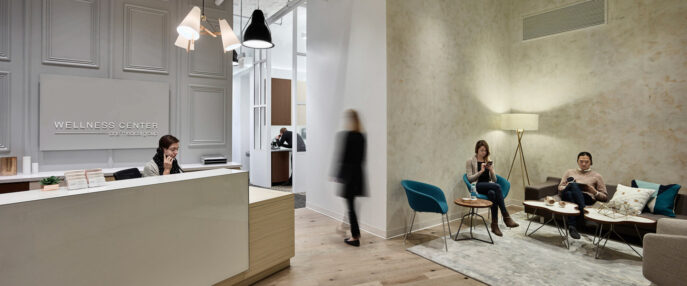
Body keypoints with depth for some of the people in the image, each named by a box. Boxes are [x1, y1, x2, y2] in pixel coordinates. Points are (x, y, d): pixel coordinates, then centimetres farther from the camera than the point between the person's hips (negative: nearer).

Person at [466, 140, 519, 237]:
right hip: (477, 186, -4)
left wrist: (491, 170, -6)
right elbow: (469, 178, -4)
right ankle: (506, 217, -35)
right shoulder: (470, 161, 4)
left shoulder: (489, 161, 17)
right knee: (497, 186, -35)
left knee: (493, 193, -37)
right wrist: (481, 171, -15)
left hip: (489, 186, 4)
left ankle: (495, 225, -36)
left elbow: (494, 180, 14)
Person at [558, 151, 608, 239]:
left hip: (587, 198, -1)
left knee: (573, 186, -38)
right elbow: (559, 188, 21)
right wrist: (567, 186, -2)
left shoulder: (597, 176, 23)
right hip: (568, 196, 1)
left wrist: (594, 192, -2)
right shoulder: (569, 172, 27)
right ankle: (583, 213, -49)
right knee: (573, 184, -37)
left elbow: (605, 197, 19)